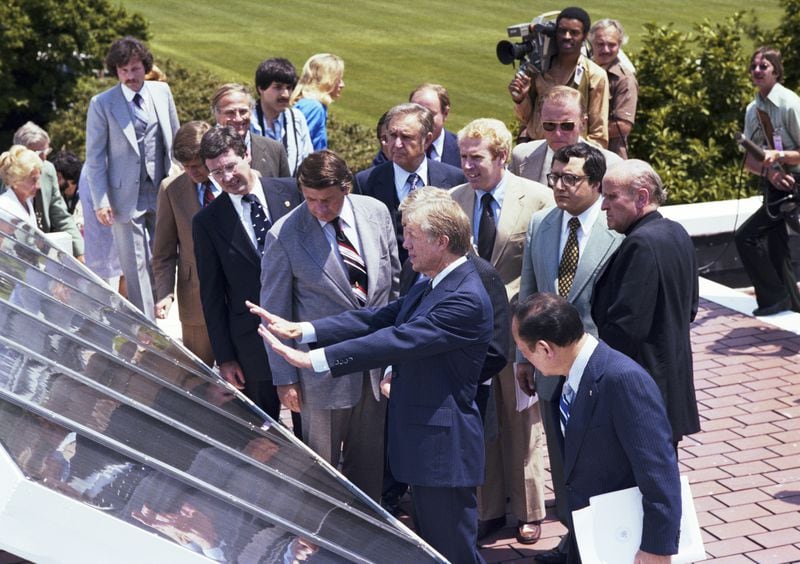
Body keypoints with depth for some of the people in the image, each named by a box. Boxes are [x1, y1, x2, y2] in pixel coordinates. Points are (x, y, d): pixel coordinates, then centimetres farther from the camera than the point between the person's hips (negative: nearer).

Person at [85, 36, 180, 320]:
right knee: (137, 267, -1)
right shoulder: (102, 104, -6)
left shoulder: (162, 92, 5)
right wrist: (101, 201, -9)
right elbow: (94, 156, -3)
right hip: (126, 198, -3)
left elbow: (175, 139, 15)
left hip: (162, 193, 4)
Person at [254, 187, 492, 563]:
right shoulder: (429, 288, 12)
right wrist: (301, 330, -3)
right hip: (423, 444, 10)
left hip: (444, 448, -10)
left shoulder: (467, 300, -22)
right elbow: (378, 318, 7)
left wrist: (312, 359, -28)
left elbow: (397, 340, -28)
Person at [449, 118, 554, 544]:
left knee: (523, 423, 11)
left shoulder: (538, 198, -9)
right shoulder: (454, 200, 3)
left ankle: (529, 511, 26)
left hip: (517, 326, -3)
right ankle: (487, 509, 25)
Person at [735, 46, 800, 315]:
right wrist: (769, 172, -13)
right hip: (774, 184, 7)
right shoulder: (753, 109, 5)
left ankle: (775, 298, -3)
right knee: (774, 247, 13)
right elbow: (750, 160, 6)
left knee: (747, 237, -16)